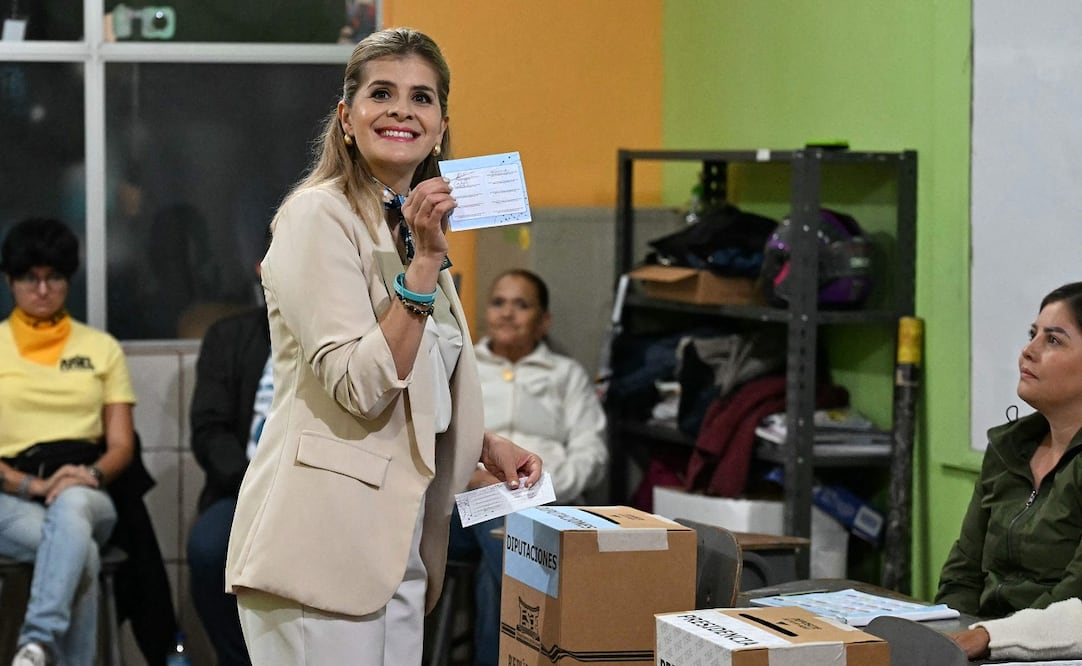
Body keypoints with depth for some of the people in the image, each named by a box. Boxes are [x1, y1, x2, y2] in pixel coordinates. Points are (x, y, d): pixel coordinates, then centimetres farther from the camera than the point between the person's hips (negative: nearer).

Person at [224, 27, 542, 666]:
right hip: (324, 539, -9)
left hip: (398, 544, 9)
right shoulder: (318, 217, -10)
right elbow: (361, 388, -19)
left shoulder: (413, 226, 17)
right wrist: (426, 261, -21)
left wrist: (488, 445, 16)